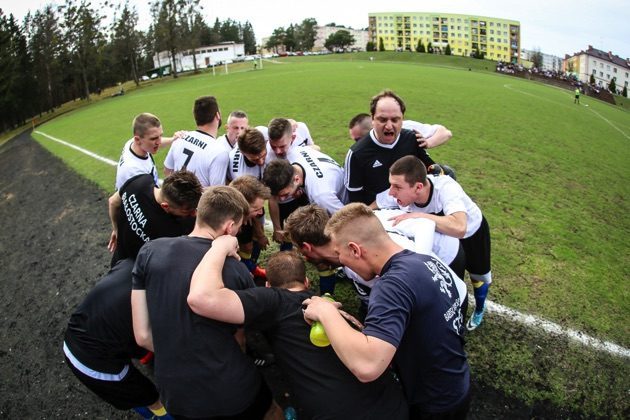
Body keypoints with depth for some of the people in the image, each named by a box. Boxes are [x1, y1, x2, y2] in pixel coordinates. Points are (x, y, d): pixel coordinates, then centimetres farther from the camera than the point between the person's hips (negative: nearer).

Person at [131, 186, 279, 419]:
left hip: (173, 395, 3)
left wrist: (178, 357, 10)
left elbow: (142, 336, -6)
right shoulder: (236, 271, -15)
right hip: (232, 394, -3)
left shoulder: (149, 252, -9)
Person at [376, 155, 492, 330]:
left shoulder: (445, 188, -46)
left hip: (471, 229, -3)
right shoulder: (398, 193, -33)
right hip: (441, 234, 3)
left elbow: (459, 228, -60)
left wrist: (419, 215, -55)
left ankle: (479, 309, 49)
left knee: (478, 275, 17)